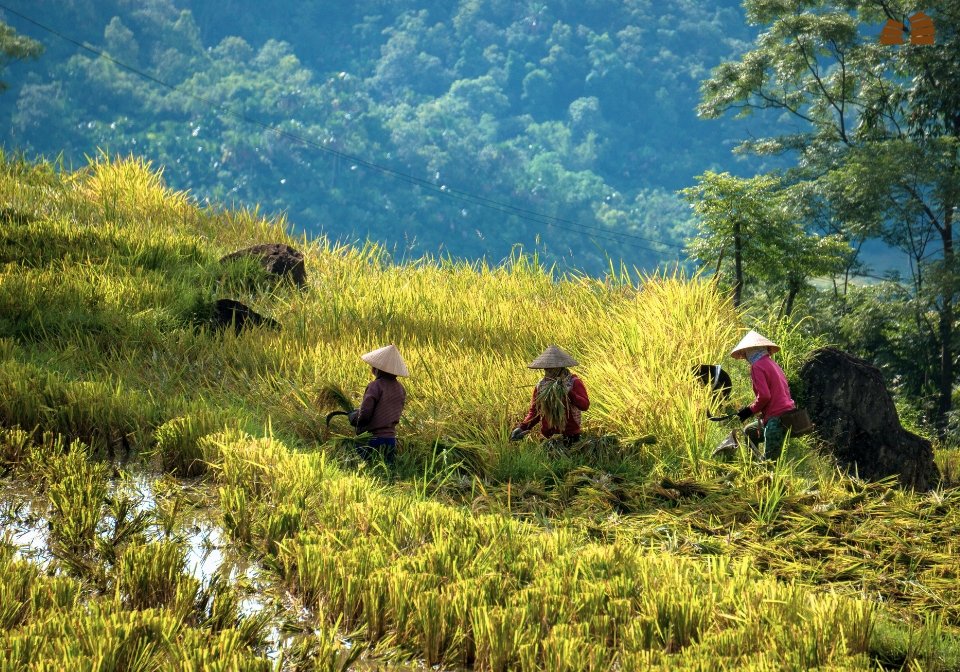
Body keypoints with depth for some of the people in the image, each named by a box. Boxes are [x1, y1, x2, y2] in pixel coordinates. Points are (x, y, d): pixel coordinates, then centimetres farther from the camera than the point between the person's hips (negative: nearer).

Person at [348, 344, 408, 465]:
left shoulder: (376, 386, -14)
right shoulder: (400, 388, 9)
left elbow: (364, 415, -18)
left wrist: (351, 417, 4)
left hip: (373, 440, -7)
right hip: (391, 440, 7)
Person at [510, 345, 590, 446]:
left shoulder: (574, 383, -6)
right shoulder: (540, 386, 7)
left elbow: (585, 405, -18)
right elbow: (534, 411, 12)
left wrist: (568, 393, -30)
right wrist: (523, 427, -4)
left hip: (570, 436, -4)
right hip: (549, 436, 4)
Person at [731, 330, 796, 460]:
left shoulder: (757, 366, -8)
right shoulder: (772, 364, 20)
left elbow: (764, 396, -18)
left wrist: (750, 411, -2)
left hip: (776, 418, -10)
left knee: (769, 460, -9)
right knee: (749, 431, 26)